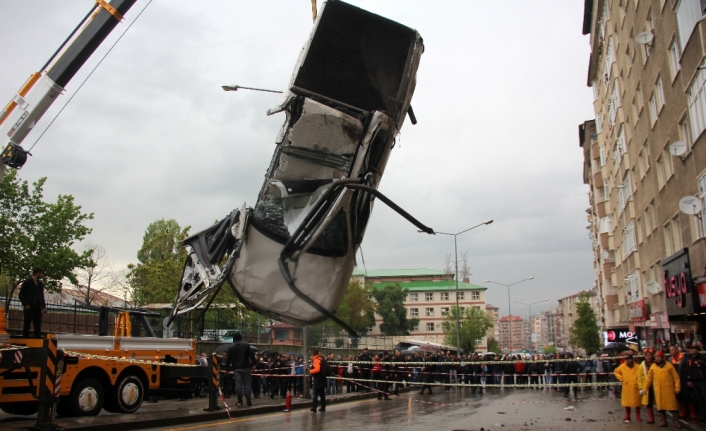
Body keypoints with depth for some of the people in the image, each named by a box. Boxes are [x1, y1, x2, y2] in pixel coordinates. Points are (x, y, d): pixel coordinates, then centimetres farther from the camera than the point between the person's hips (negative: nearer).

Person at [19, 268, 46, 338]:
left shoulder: (40, 284, 14)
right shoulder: (27, 282, -2)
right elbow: (21, 295, -3)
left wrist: (44, 306, 9)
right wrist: (25, 304, -14)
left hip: (37, 308, 5)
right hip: (29, 308, -5)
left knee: (38, 327, 2)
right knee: (27, 326, -1)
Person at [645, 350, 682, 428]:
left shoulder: (669, 365, -1)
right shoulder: (653, 366, 4)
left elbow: (676, 377, -1)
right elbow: (649, 378, 8)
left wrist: (677, 388, -7)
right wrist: (645, 388, 7)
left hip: (669, 389, -2)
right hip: (658, 390, 2)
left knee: (672, 405, 3)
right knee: (660, 405, 7)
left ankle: (676, 421, 14)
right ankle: (663, 421, 17)